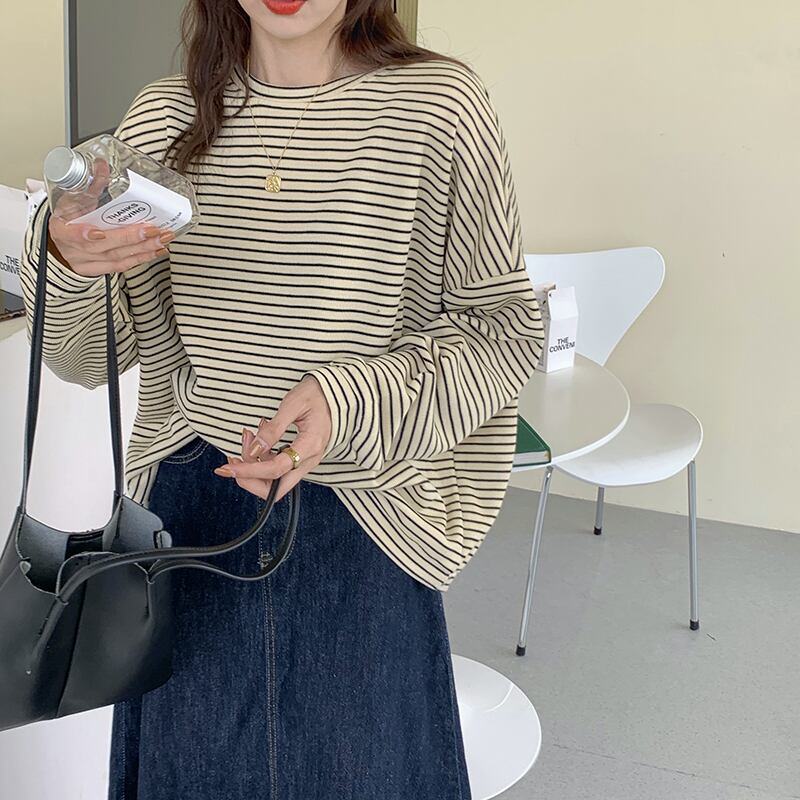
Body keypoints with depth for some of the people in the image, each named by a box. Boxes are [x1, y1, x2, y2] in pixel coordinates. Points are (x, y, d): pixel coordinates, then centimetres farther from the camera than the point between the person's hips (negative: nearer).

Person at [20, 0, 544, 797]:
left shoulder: (439, 105, -8)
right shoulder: (165, 117, 1)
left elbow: (505, 329, -5)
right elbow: (85, 359, 2)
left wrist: (350, 399, -20)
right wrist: (68, 265, -21)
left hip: (359, 529, -2)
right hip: (189, 507, 3)